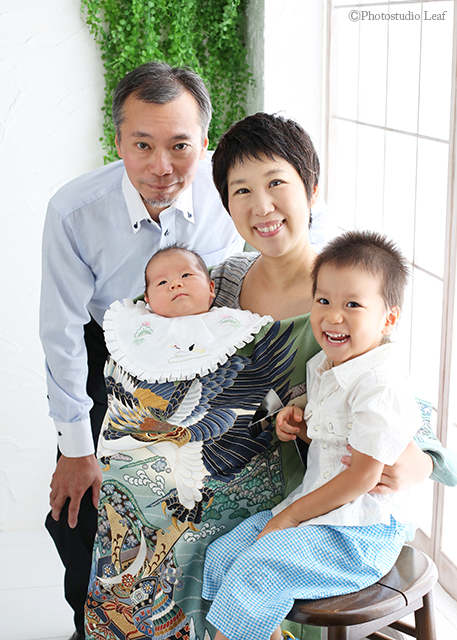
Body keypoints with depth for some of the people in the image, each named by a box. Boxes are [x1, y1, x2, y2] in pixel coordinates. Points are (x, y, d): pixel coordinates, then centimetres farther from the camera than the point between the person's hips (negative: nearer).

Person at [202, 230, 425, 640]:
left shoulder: (380, 386, -22)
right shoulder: (324, 366, 7)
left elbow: (363, 475, -21)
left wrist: (290, 517, -15)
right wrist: (299, 424, 0)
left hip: (361, 530, -9)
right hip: (317, 507, 9)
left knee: (256, 569, -21)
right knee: (222, 554, 5)